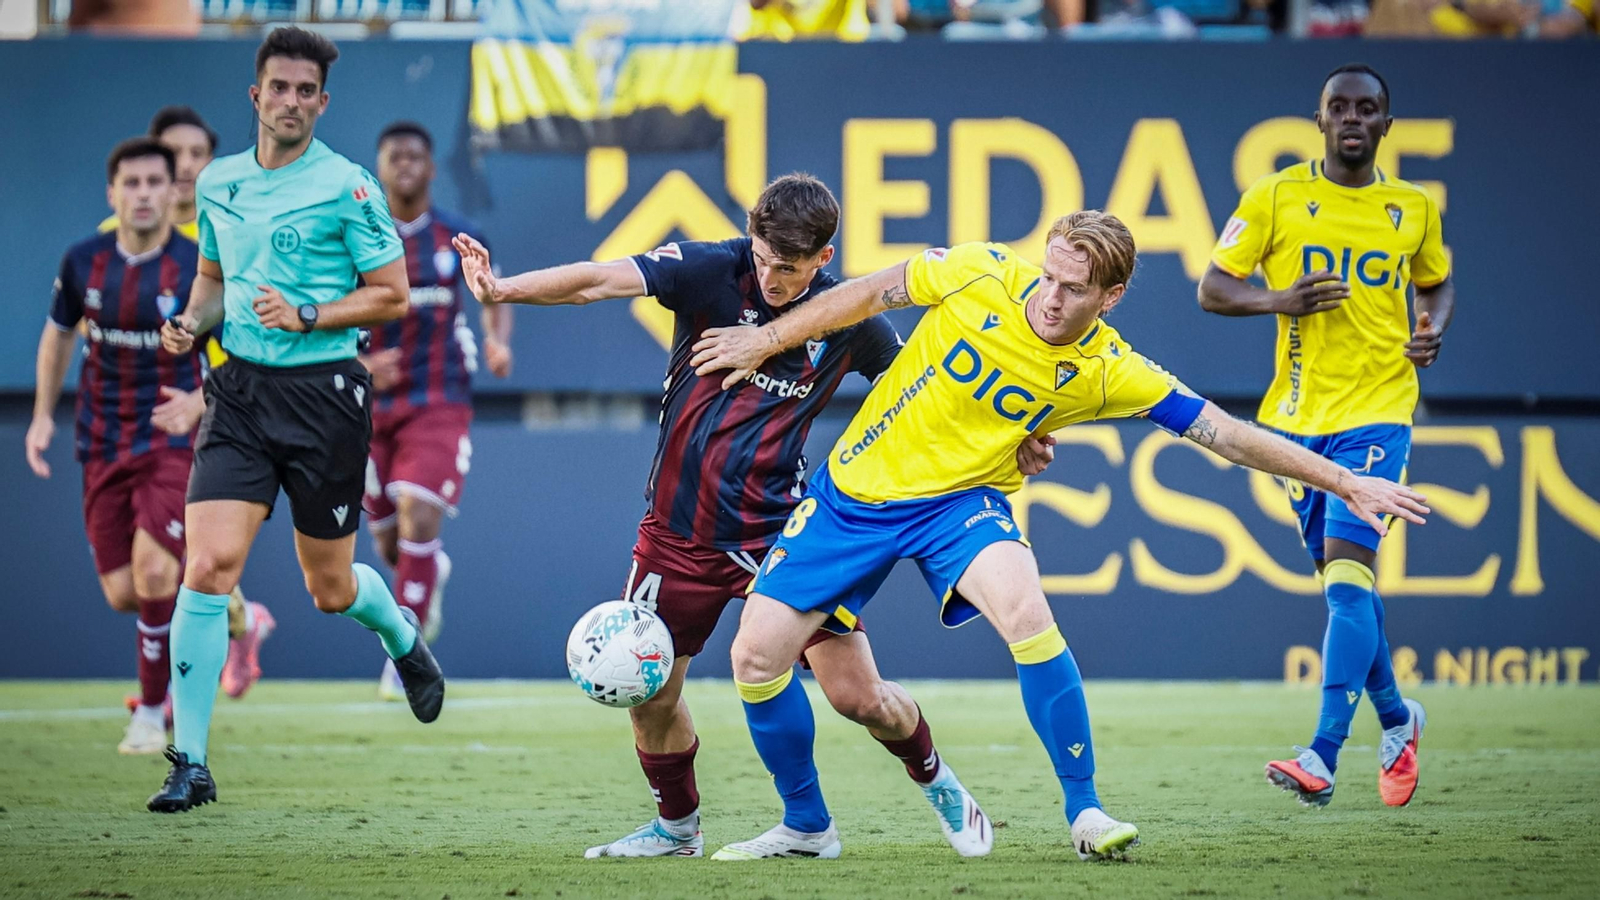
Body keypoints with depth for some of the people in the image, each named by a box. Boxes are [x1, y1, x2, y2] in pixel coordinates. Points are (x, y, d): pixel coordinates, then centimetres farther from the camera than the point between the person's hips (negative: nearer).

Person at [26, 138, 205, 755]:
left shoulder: (200, 266, -11)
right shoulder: (84, 262, 0)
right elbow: (59, 333, 17)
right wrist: (43, 415, 11)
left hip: (176, 443, -4)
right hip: (103, 445, 4)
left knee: (153, 569, -21)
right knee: (122, 594, 0)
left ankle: (152, 712, -3)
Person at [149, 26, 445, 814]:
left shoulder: (346, 188, -6)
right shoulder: (218, 183, 9)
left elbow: (391, 296, -5)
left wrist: (307, 317, -17)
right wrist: (191, 321, 3)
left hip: (324, 394, -3)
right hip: (240, 393, 3)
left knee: (330, 590, 9)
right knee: (208, 566, -14)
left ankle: (399, 632, 47)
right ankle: (189, 762, -10)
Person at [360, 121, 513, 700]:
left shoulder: (458, 239, 1)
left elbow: (495, 298, 17)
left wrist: (499, 341, -3)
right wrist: (357, 365, -18)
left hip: (439, 404, -1)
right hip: (373, 406, 1)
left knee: (419, 517, -20)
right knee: (388, 542, 7)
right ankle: (433, 572, 44)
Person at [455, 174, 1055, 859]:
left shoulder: (849, 320, -5)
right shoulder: (712, 270, -12)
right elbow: (602, 281, -25)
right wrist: (503, 289, -41)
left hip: (782, 526, 0)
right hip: (681, 530, 0)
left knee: (860, 698, -5)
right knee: (649, 693, 2)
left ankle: (935, 780, 26)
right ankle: (677, 828, 29)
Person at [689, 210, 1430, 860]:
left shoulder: (1108, 373, -14)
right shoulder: (981, 275, -15)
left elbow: (1228, 434, -11)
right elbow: (874, 293, 0)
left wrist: (1348, 486, -13)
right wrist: (767, 340, 4)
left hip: (962, 499, -1)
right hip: (855, 488, 1)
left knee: (1025, 611, -32)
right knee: (756, 654, -6)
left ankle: (1084, 810, -20)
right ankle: (806, 823, 17)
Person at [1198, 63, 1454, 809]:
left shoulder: (1414, 209, 5)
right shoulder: (1276, 197, 1)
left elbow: (1437, 282, 23)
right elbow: (1213, 288, 1)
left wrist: (1434, 329, 1)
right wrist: (1281, 301, -17)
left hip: (1377, 409, -2)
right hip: (1298, 413, 2)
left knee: (1347, 571, -17)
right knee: (1340, 580, 11)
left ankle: (1324, 757, -24)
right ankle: (1397, 719, 34)